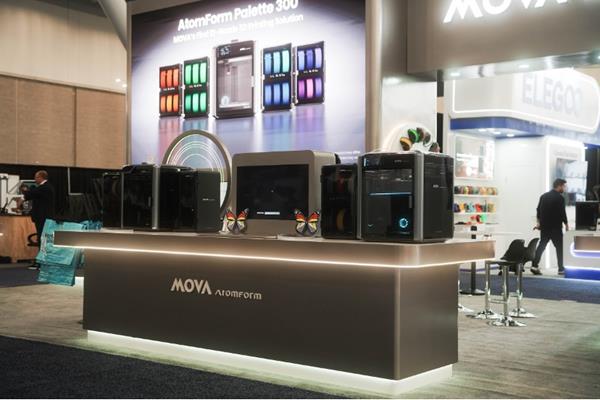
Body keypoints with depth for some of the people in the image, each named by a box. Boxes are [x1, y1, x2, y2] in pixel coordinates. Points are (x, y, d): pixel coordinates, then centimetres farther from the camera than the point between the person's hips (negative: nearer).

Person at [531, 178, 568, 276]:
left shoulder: (543, 196, 11)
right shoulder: (560, 198, -11)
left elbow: (539, 210, 14)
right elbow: (562, 213, -13)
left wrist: (539, 223, 21)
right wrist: (566, 224, -2)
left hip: (544, 226, 6)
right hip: (555, 227, -6)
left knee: (541, 245, 9)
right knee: (559, 247, 3)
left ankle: (535, 266, 0)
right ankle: (561, 269, 5)